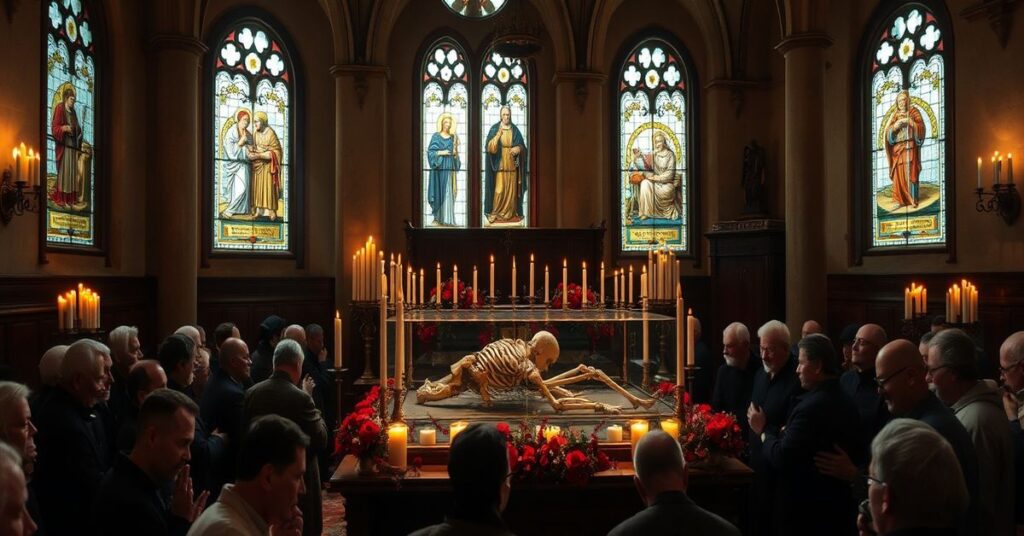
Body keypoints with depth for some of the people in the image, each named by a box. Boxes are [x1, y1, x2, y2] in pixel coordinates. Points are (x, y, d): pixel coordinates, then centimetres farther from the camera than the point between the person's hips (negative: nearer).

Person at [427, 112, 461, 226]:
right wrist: (441, 152, -14)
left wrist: (455, 153, -3)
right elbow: (430, 152, -3)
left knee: (448, 193, -1)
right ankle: (437, 218, 3)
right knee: (438, 191, -3)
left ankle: (447, 218, 1)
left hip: (449, 168, 3)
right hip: (439, 168, -3)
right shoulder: (436, 136, 1)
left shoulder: (453, 137, 12)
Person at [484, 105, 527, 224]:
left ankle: (510, 213, 13)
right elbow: (489, 147, -8)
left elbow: (522, 146, 9)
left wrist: (518, 148, -13)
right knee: (499, 189, -7)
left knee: (511, 189, 4)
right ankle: (494, 212, 3)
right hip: (499, 164, -3)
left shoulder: (515, 130, 8)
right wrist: (498, 135, -21)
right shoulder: (494, 129, 0)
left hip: (512, 165, 3)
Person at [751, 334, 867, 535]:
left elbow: (781, 458, -24)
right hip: (839, 501, 8)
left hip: (809, 508, -8)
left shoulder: (811, 407, -24)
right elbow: (859, 453, 11)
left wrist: (763, 430, -6)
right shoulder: (844, 400, 3)